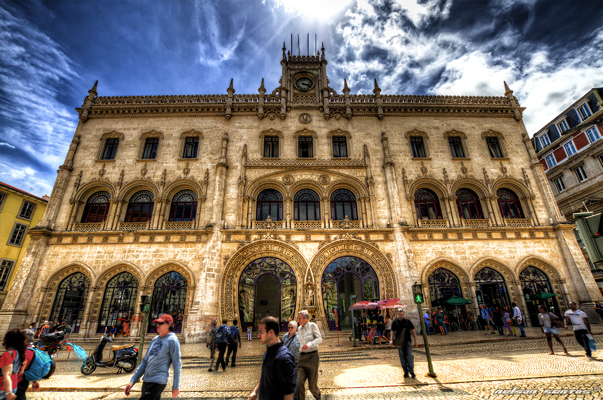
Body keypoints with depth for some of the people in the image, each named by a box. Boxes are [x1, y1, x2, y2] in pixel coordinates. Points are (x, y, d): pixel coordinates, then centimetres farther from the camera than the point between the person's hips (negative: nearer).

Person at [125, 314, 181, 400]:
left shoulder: (172, 340, -10)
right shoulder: (154, 340, 13)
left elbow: (177, 365, -10)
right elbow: (145, 361, 17)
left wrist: (175, 387, -10)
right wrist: (132, 381, 11)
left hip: (157, 382, -8)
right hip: (146, 380, 8)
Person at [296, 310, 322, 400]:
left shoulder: (312, 326, -6)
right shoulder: (299, 329, 11)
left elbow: (319, 339, -13)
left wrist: (309, 345, -25)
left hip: (312, 356, -4)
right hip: (302, 357, 4)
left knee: (312, 385, 8)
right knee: (299, 382, -11)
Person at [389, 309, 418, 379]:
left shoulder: (408, 321, 3)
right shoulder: (395, 322, 3)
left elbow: (413, 331, 7)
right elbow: (392, 331, 5)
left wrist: (415, 341, 3)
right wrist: (391, 340, -8)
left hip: (408, 341, -1)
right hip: (399, 342, 1)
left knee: (409, 356, -7)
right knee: (402, 357, 6)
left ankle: (411, 371, 8)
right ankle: (406, 372, 18)